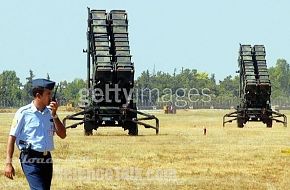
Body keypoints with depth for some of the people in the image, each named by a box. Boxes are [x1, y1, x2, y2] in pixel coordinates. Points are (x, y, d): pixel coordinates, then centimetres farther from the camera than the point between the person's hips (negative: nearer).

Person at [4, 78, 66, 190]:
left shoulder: (50, 113, 9)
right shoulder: (24, 113, -6)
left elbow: (62, 135, 6)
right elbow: (12, 137, -4)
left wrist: (54, 115, -5)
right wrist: (8, 163, -9)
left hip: (47, 159, 6)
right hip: (31, 160, -6)